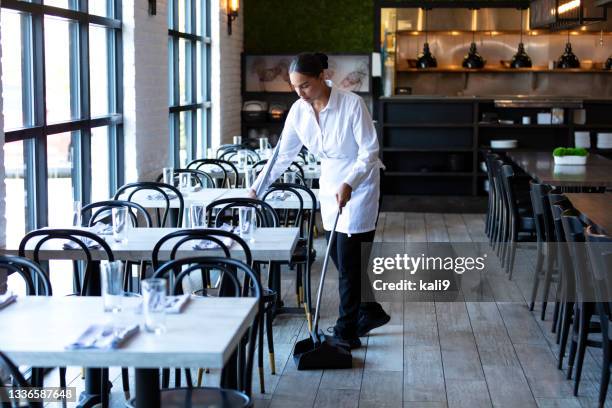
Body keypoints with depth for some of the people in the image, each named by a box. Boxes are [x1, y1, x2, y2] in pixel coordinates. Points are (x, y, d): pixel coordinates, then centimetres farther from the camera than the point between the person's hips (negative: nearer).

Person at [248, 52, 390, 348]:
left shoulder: (351, 104, -22)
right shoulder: (299, 111, -6)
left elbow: (369, 151, -20)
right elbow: (283, 155, 0)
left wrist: (349, 184, -31)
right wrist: (256, 188, -3)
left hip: (359, 186, -6)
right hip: (330, 185, 6)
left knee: (348, 260, -5)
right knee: (340, 258, 9)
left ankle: (346, 332, 4)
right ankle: (370, 312, 28)